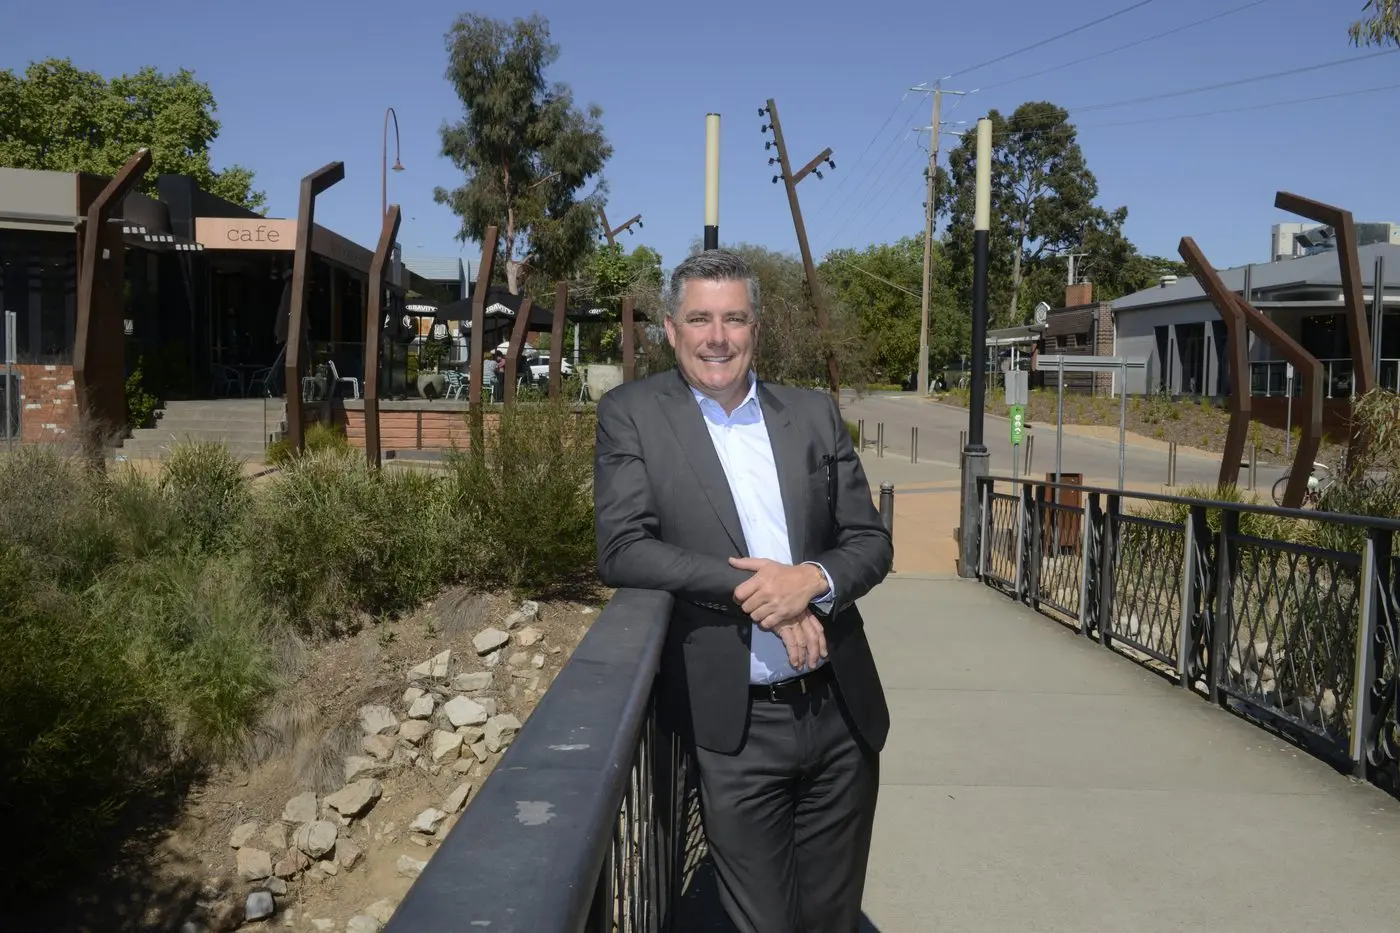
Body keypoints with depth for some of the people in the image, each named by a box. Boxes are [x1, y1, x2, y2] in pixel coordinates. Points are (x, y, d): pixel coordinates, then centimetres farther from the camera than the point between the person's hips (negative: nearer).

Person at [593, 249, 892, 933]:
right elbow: (622, 550, -12)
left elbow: (871, 541, 7)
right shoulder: (632, 414, -2)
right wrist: (749, 588, -20)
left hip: (841, 713, 4)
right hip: (736, 728, -3)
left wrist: (814, 579, -15)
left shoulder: (814, 414, 7)